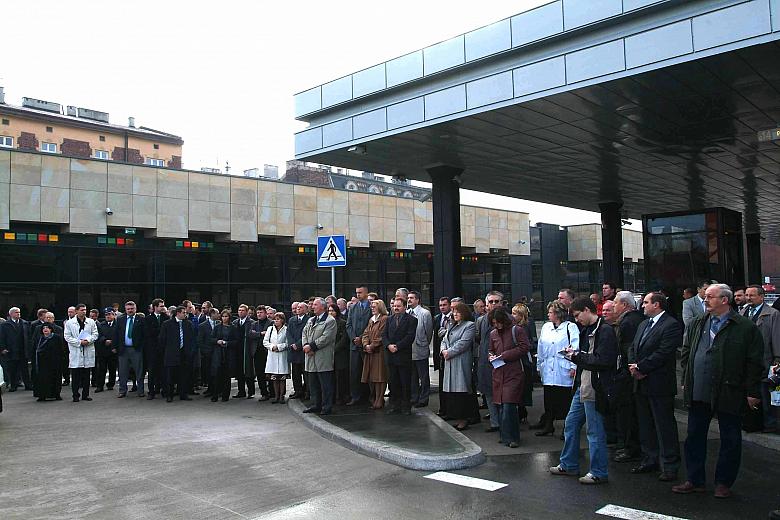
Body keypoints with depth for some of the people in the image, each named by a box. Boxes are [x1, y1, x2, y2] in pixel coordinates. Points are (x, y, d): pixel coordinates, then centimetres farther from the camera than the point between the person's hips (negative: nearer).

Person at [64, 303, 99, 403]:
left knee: (86, 375, 7)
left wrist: (88, 340, -12)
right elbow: (67, 337, -3)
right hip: (75, 351, -2)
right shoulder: (69, 323, 1)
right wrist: (79, 342, -13)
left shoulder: (91, 322, 9)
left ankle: (85, 394, 15)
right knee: (75, 375, -1)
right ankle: (75, 395, 6)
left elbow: (95, 334, 8)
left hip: (88, 351, 3)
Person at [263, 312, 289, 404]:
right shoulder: (270, 329, 11)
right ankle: (276, 396, 12)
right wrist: (272, 347, -7)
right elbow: (265, 341, 9)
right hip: (272, 355, 3)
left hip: (282, 355, -3)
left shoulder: (286, 329, -2)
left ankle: (282, 395, 7)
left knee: (282, 377, 0)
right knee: (274, 377, 5)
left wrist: (278, 347, -13)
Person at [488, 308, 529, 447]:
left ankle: (511, 437, 0)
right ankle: (504, 435, 19)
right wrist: (491, 356, 4)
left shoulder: (517, 330, -3)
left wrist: (505, 355, -12)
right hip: (498, 374, 6)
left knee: (508, 405, -11)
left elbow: (524, 348, -9)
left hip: (514, 374, -6)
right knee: (500, 406, 7)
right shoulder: (493, 334, 15)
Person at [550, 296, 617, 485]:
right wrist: (575, 355, 1)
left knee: (595, 431, 1)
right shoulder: (587, 330, 14)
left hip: (595, 389, -10)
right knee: (571, 425, 17)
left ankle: (598, 473, 14)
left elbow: (603, 361, -23)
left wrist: (578, 356, -14)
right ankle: (568, 465, 30)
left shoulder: (605, 330, -16)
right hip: (583, 387, 10)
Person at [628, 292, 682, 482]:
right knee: (645, 425, 16)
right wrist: (633, 366, -3)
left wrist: (640, 367, -16)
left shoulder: (671, 325, -12)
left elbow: (663, 353, -20)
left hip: (660, 384, -9)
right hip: (641, 384, 9)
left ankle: (670, 466, 9)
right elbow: (632, 348, 15)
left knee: (665, 426, 0)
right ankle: (650, 460, 27)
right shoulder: (643, 324, 16)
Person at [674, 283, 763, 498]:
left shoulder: (746, 328, -6)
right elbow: (686, 354, 18)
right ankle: (695, 480, 22)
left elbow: (755, 363, -6)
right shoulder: (696, 324, 9)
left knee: (730, 440, 9)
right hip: (698, 393, 5)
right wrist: (687, 381, 12)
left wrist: (752, 392, -7)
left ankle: (723, 483, 23)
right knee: (694, 437, 10)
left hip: (729, 394, -4)